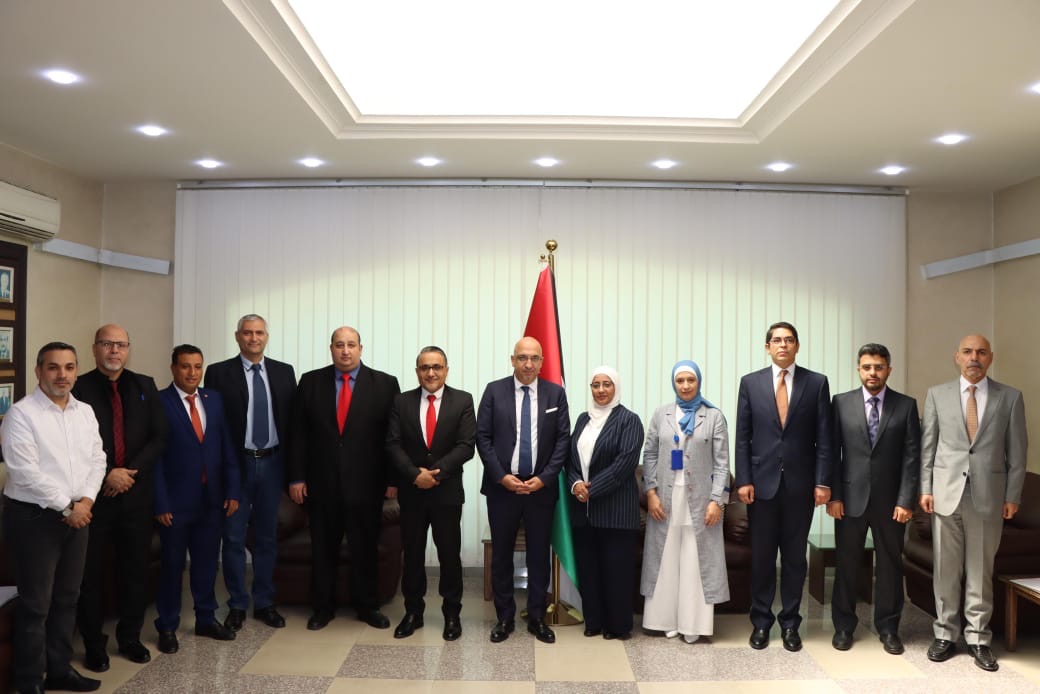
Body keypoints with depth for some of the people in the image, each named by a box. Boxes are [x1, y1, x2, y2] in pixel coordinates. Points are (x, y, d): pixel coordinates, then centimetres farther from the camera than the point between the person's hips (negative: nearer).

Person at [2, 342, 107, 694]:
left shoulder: (85, 412, 8)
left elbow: (97, 460, 7)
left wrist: (85, 501, -8)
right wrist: (66, 507, -14)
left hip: (77, 515, 6)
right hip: (33, 518, -6)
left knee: (67, 598, 15)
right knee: (35, 604, 2)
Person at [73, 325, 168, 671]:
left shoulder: (145, 386, 6)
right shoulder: (78, 388, -6)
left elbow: (159, 437, 2)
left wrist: (131, 472, -9)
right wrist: (106, 474, -15)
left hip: (136, 494, 3)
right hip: (93, 495, -3)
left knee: (136, 571, 12)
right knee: (91, 573, 9)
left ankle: (130, 638, 28)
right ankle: (93, 644, 25)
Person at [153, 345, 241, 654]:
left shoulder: (214, 399, 7)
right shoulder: (159, 402, -8)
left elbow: (227, 447, 7)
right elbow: (154, 456, -10)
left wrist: (232, 490, 2)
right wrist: (161, 503, -13)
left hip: (212, 499, 4)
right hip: (176, 500, -4)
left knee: (207, 561, 14)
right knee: (172, 564, 9)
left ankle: (206, 618, 31)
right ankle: (167, 627, 24)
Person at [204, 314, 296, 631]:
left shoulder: (284, 372, 5)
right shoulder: (219, 372, -3)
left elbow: (292, 418, 5)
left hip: (272, 463, 3)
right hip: (235, 464, -2)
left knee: (267, 537, 12)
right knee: (234, 537, 6)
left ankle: (264, 603, 25)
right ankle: (237, 605, 21)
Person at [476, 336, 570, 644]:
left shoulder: (555, 393, 2)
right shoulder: (494, 390, 0)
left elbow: (563, 440, 0)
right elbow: (483, 437, -2)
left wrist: (544, 478, -8)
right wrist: (501, 476, -10)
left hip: (541, 487, 0)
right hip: (502, 486, 0)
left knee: (539, 554, 9)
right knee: (501, 554, 9)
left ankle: (537, 618, 23)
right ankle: (505, 617, 23)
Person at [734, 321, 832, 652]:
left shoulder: (817, 383, 2)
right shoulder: (750, 383, 3)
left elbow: (824, 438, 1)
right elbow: (742, 437, 2)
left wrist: (822, 482, -5)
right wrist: (743, 480, -5)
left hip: (800, 484, 0)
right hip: (762, 482, 0)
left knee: (795, 556, 9)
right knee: (761, 556, 8)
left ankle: (790, 623, 22)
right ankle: (761, 621, 21)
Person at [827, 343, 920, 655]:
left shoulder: (906, 405, 2)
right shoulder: (841, 403, 1)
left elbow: (912, 456, -1)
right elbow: (832, 453, 0)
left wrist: (906, 500, -8)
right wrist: (833, 496, -5)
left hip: (890, 500, 0)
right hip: (850, 498, 0)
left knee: (890, 564, 10)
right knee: (846, 564, 7)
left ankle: (888, 628, 24)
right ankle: (843, 626, 21)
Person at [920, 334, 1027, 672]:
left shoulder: (1010, 397, 3)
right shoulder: (937, 395, 4)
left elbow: (1017, 452, 4)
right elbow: (927, 447, 4)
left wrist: (1012, 496, 0)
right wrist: (925, 489, -1)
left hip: (989, 496, 0)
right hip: (946, 493, 1)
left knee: (981, 571, 7)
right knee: (946, 570, 7)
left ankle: (978, 638, 19)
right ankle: (945, 634, 18)